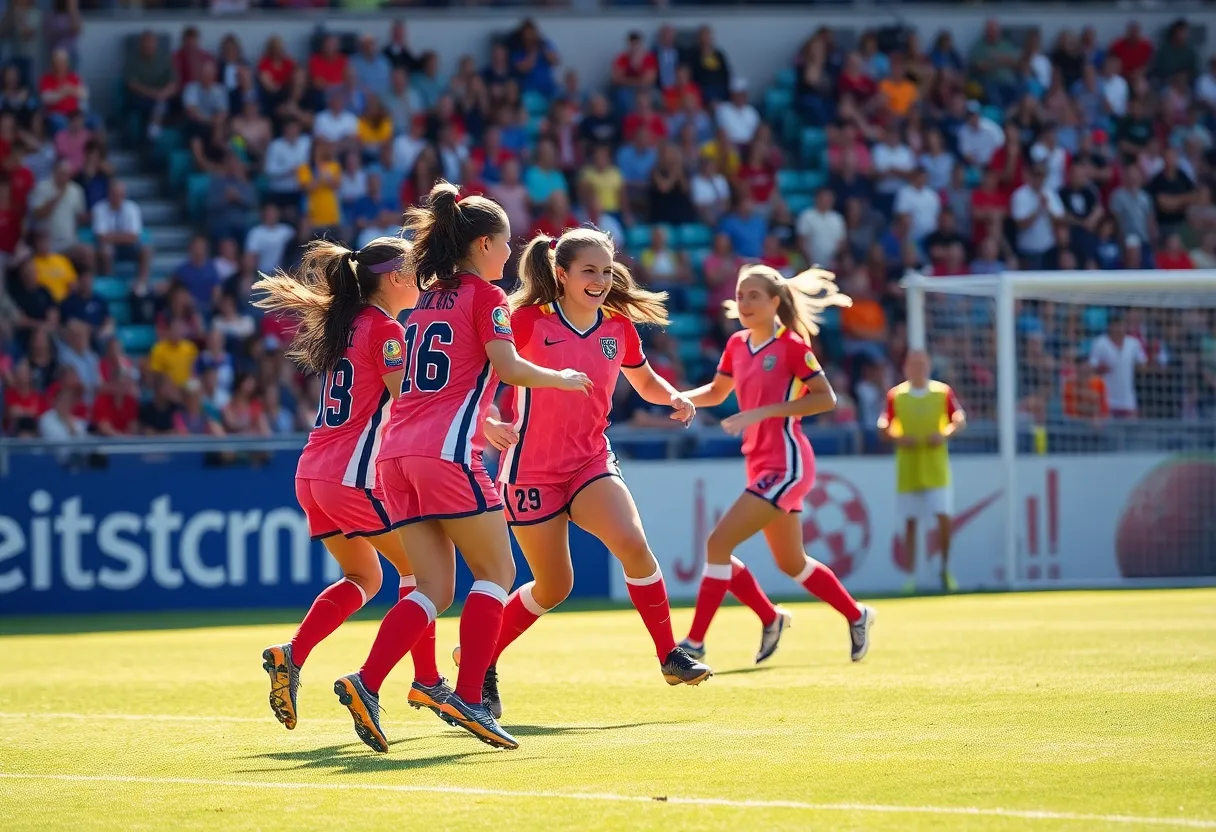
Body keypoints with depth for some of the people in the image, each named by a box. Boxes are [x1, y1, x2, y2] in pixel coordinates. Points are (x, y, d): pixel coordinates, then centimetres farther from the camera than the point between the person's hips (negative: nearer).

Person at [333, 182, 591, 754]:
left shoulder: (428, 299, 23)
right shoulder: (485, 296, 0)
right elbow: (509, 368, -11)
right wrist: (562, 379, 6)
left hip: (398, 451, 7)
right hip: (448, 451, -7)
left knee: (434, 590, 7)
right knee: (495, 572, 3)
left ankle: (365, 684, -11)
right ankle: (469, 699, -7)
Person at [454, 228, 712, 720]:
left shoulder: (619, 327, 2)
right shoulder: (527, 320, -12)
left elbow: (646, 383, 19)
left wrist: (674, 398, -3)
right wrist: (489, 422, -26)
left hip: (591, 462, 3)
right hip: (531, 470, -3)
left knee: (632, 542, -23)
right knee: (552, 588, 3)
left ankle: (670, 656, -11)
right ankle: (480, 663, 27)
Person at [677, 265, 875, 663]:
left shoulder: (792, 345, -12)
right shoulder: (737, 345, 9)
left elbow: (825, 398, -15)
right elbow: (716, 392, 22)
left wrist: (762, 411, -21)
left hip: (785, 465, -8)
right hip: (761, 464, 8)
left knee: (718, 544, -16)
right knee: (791, 563, 18)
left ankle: (695, 642, -12)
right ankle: (856, 616, 37)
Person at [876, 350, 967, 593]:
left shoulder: (943, 392, 2)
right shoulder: (895, 395, 2)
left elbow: (960, 420, 3)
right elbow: (884, 427, 4)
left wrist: (944, 434, -15)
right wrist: (899, 438, -15)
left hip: (936, 466, 0)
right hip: (907, 467, 0)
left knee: (945, 517, -10)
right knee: (910, 522, 2)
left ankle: (945, 568, 8)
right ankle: (911, 576, 8)